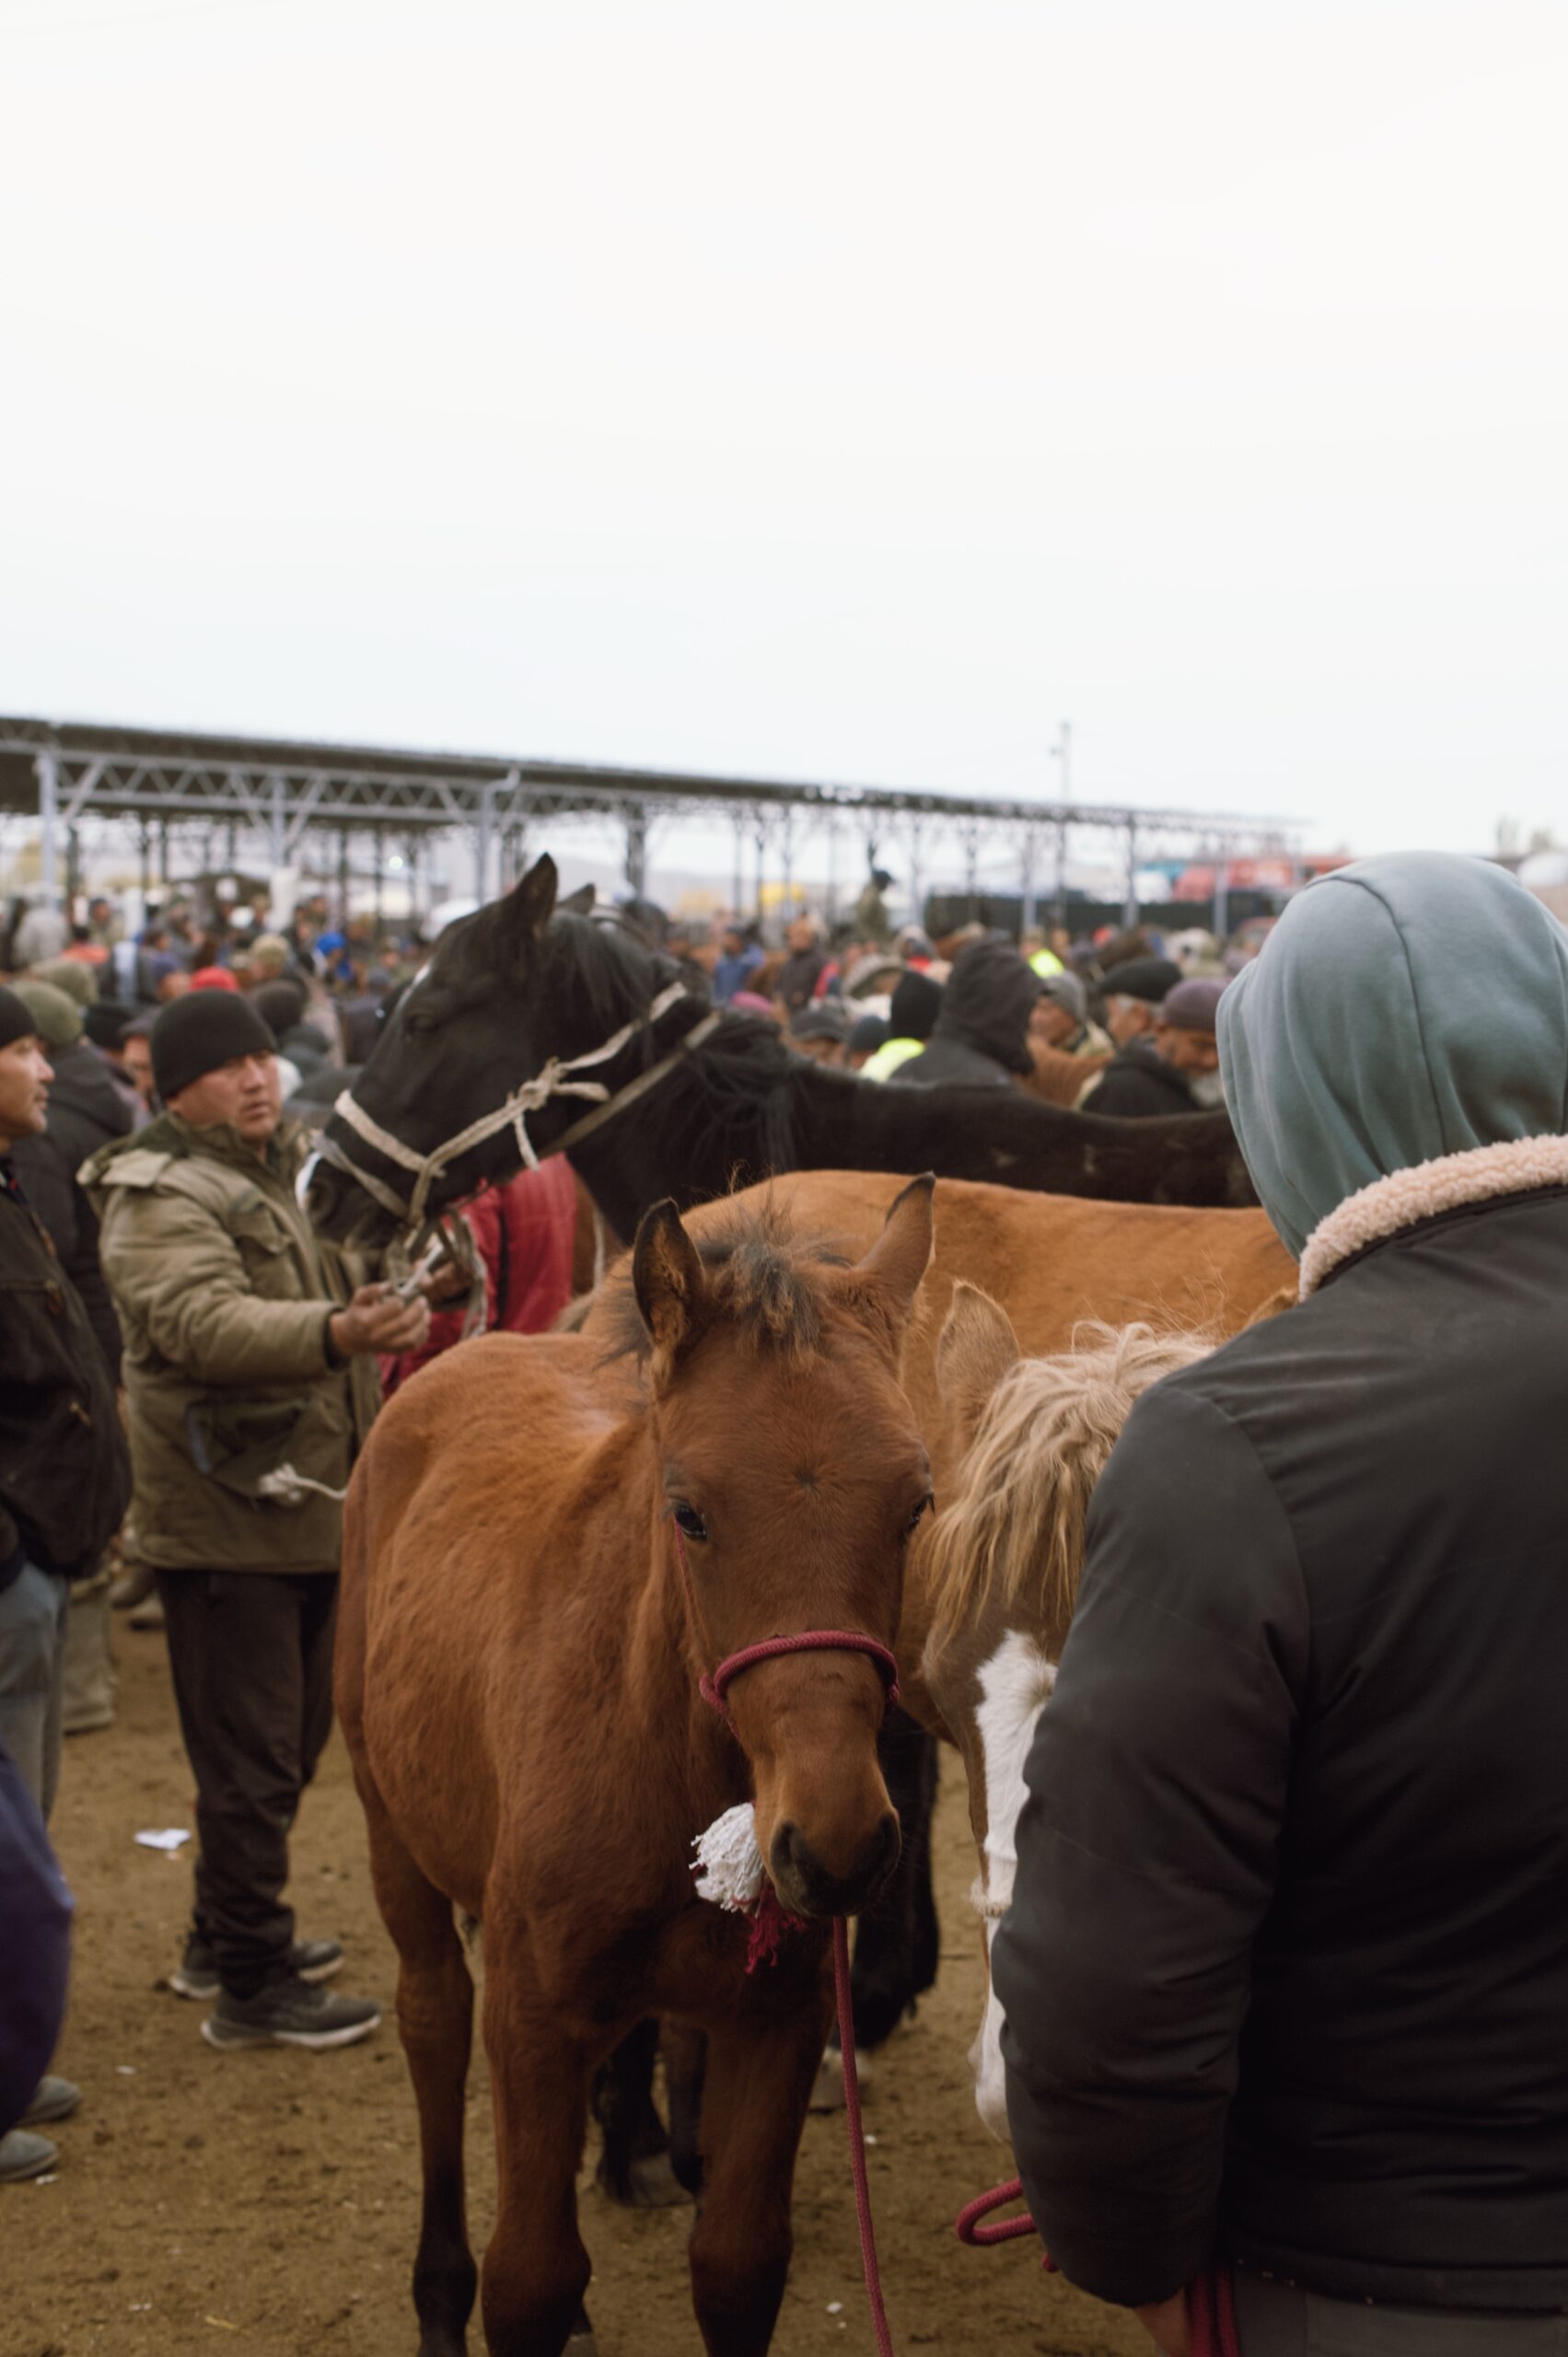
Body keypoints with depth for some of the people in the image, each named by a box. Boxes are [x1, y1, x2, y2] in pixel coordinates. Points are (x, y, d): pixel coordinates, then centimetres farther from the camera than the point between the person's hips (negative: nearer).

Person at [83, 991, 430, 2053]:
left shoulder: (299, 1164, 13)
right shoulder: (161, 1199, -15)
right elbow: (204, 1321, -35)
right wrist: (334, 1331, -50)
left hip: (317, 1514, 9)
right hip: (225, 1523, -9)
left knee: (294, 1739, 19)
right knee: (252, 1761, -3)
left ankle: (226, 1938, 35)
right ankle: (250, 1986, 7)